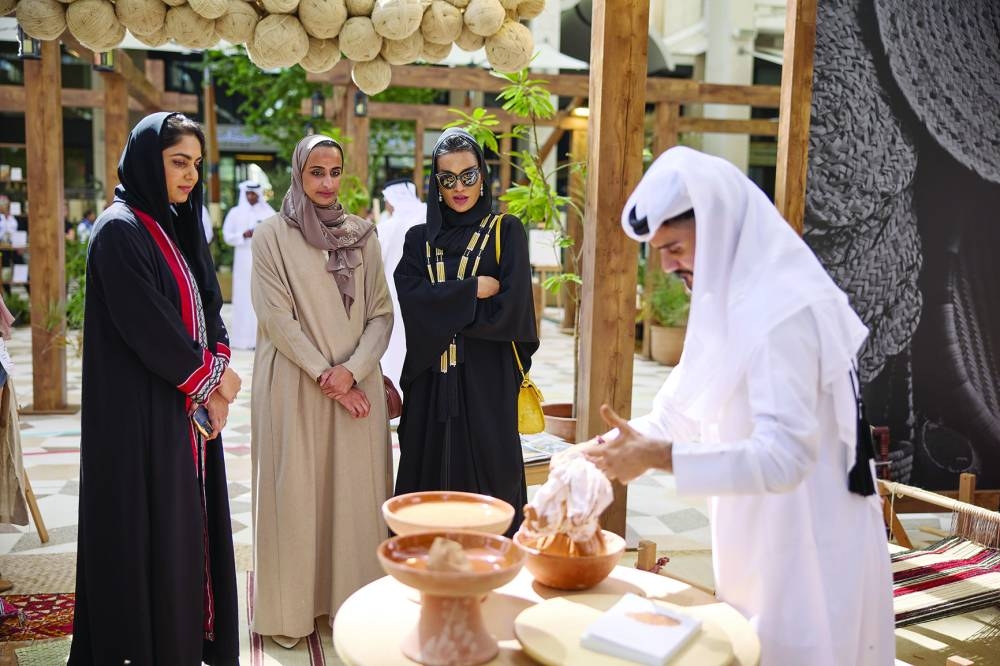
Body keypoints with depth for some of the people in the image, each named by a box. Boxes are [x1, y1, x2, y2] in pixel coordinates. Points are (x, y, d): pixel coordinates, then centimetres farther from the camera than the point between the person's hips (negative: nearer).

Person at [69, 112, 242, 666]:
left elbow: (207, 306, 11)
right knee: (150, 528, 0)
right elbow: (146, 326, -19)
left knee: (188, 522, 13)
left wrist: (216, 373, -4)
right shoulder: (119, 231, -13)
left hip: (191, 406, 8)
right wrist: (210, 378, -9)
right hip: (144, 411, -8)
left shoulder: (176, 227, 13)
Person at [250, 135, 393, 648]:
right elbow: (276, 316, -8)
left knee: (355, 489, 6)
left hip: (357, 384, 3)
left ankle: (354, 599, 20)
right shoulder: (272, 234, -1)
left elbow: (381, 313, 3)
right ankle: (288, 608, 16)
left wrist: (351, 369, -11)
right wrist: (322, 375, -13)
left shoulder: (363, 234, 7)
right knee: (293, 490, 3)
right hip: (294, 384, -3)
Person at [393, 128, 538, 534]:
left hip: (486, 384, -3)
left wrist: (444, 308, -6)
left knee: (485, 480, 1)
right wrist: (472, 290, -11)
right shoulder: (419, 239, 11)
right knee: (430, 477, 6)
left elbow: (510, 310, -11)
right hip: (430, 383, 3)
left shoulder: (506, 232, 2)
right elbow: (411, 300, -6)